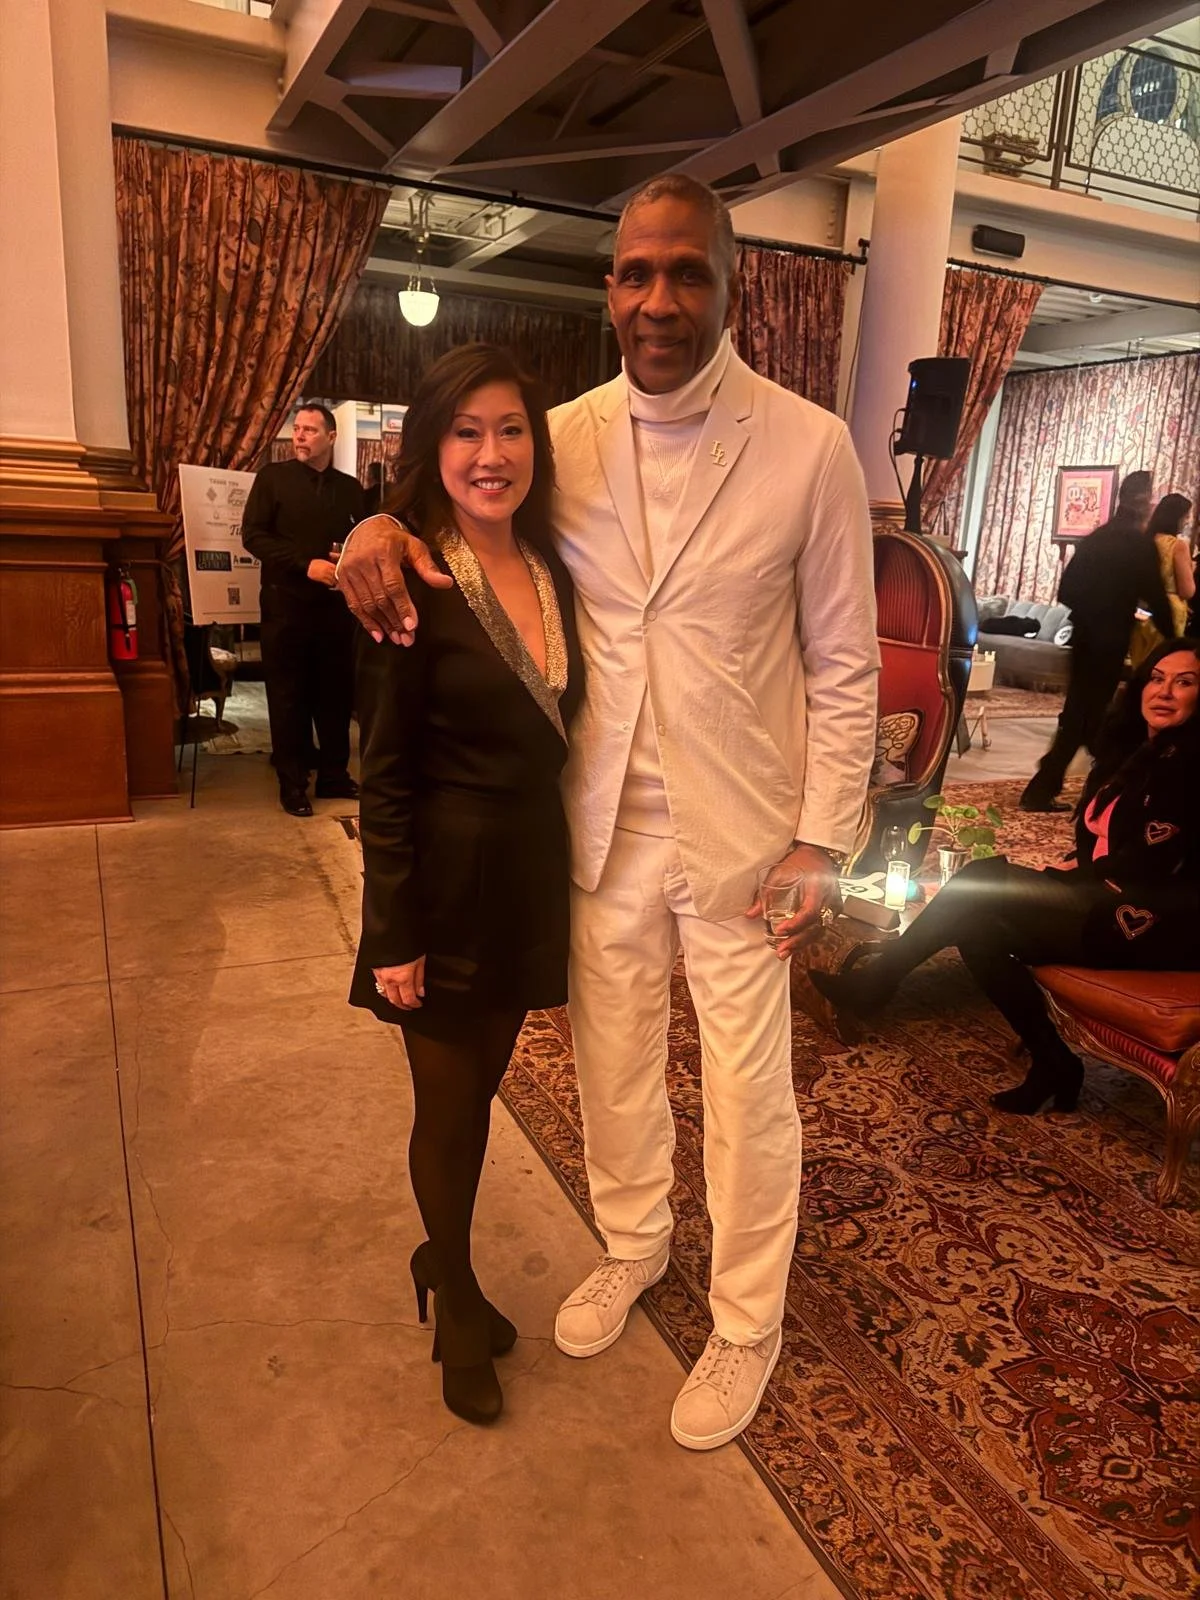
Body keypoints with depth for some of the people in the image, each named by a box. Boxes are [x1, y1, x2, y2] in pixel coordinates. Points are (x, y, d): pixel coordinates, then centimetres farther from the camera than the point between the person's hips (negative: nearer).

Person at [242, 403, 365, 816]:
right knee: (289, 695, 1)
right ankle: (292, 782, 9)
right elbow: (252, 535, -6)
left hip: (336, 604, 3)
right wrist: (306, 564, -16)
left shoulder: (350, 487, 11)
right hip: (287, 603, -3)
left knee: (336, 691, 7)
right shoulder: (273, 477, 1)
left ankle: (334, 774, 20)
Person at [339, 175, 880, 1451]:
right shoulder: (565, 438, 0)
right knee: (610, 1067, 19)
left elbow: (843, 664, -4)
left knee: (747, 1096, 10)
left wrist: (821, 840, -7)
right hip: (602, 828, 3)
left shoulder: (810, 446, -8)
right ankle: (633, 1245, 47)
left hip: (740, 835, -3)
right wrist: (378, 527, -11)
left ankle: (746, 1324, 35)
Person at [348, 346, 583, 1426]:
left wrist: (556, 866, 8)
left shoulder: (552, 568, 3)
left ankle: (447, 1261, 47)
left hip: (531, 871, 6)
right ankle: (456, 1305, 40)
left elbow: (554, 727, 8)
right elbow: (385, 776, -14)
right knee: (449, 1108, 13)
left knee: (482, 1091, 21)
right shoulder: (411, 584, -16)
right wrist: (394, 936, -13)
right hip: (447, 882, -5)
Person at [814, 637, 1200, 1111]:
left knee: (982, 882, -19)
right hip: (1103, 903, 8)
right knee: (977, 921, -13)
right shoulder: (1135, 752, 15)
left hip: (1155, 927, -8)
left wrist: (1068, 874, -5)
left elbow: (1147, 866, -16)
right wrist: (1067, 874, -3)